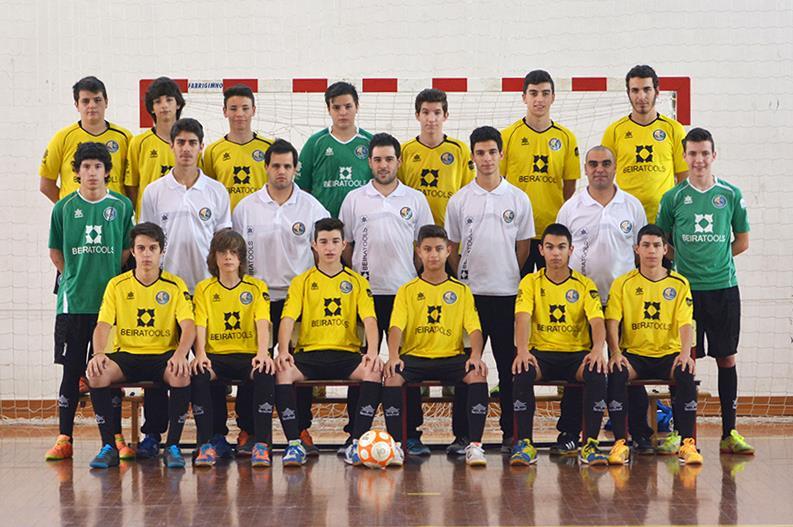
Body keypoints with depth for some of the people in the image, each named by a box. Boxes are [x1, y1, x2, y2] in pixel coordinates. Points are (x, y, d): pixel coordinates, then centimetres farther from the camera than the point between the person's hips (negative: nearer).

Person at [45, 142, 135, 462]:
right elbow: (55, 252, 11)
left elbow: (129, 250, 6)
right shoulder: (64, 208, 5)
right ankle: (64, 438, 8)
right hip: (73, 302, 0)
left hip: (112, 301, 0)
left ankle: (116, 438, 10)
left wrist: (113, 282, 1)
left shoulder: (121, 205, 3)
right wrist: (74, 278, 4)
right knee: (72, 370, 2)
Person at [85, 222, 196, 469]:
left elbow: (188, 326, -6)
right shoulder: (117, 285, 7)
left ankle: (172, 446, -20)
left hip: (164, 356, -1)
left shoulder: (175, 285, 4)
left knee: (182, 374, -35)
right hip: (126, 355, 1)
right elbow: (103, 324, -1)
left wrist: (180, 354, -28)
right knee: (97, 373, -30)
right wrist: (99, 353, -23)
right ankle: (109, 446, -18)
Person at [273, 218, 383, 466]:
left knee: (374, 371, -32)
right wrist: (283, 351, -20)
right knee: (282, 371, -33)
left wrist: (372, 352, -19)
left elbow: (369, 319, 1)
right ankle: (294, 443, -26)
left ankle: (356, 443, -26)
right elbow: (288, 318, 0)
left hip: (347, 353, 0)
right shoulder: (301, 282, 13)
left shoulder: (357, 282, 14)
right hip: (309, 353, 0)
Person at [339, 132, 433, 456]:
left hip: (404, 293, 0)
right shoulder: (354, 199, 7)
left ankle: (411, 433, 6)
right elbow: (345, 246, 10)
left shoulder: (415, 199, 7)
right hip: (365, 293, 0)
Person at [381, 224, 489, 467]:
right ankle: (396, 444, -25)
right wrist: (393, 356, -25)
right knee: (391, 376, -32)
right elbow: (396, 326, -4)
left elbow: (474, 328, 2)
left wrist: (476, 355, -20)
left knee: (478, 374, -31)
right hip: (415, 356, 0)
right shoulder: (407, 290, 10)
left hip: (452, 356, 0)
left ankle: (475, 446, -27)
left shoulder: (461, 290, 12)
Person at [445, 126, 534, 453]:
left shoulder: (518, 199, 4)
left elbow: (522, 248, 9)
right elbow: (452, 250, 9)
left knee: (509, 365, 3)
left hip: (507, 293, 0)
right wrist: (464, 280, 3)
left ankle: (511, 432, 10)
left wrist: (507, 277, 5)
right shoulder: (458, 201, 5)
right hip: (470, 292, 0)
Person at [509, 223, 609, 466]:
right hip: (541, 353, 0)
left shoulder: (585, 285, 6)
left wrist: (598, 349, -29)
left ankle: (590, 445, -25)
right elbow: (523, 318, -10)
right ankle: (524, 443, -26)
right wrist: (522, 350, -30)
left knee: (597, 373, -33)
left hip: (577, 354, 0)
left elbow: (597, 320, -7)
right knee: (523, 372, -34)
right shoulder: (530, 282, 5)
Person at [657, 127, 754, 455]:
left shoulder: (731, 195, 5)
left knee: (727, 358, 4)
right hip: (686, 289, -1)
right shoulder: (673, 198, 3)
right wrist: (687, 261, -1)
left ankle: (729, 432, 10)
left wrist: (715, 259, 4)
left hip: (724, 288, 1)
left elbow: (742, 241, 11)